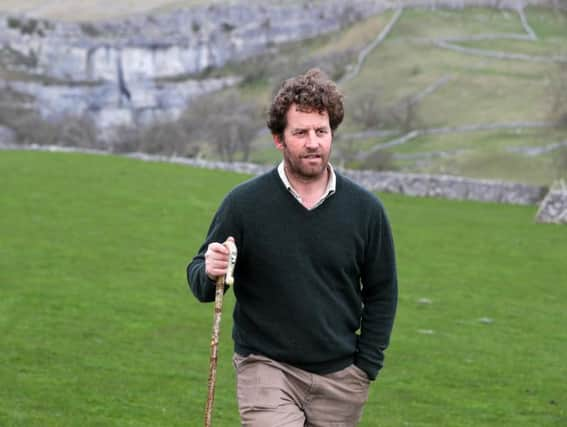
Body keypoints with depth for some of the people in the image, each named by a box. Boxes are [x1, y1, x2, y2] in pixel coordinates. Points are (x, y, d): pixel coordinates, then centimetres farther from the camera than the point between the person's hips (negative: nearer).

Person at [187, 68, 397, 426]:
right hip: (267, 367, -3)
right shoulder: (244, 203, -6)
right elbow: (199, 280, 2)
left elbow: (382, 292, 9)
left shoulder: (365, 208, -1)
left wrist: (366, 366, 3)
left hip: (340, 377, 3)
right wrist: (209, 273, -22)